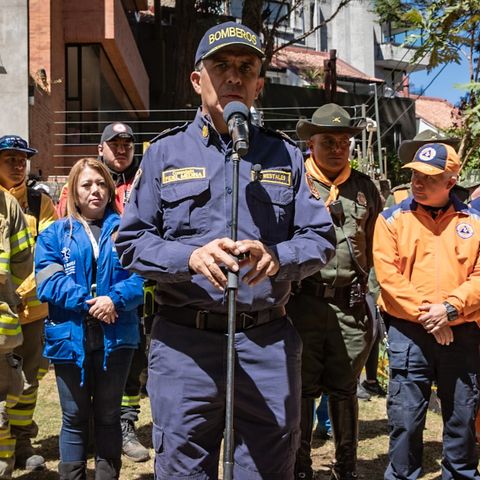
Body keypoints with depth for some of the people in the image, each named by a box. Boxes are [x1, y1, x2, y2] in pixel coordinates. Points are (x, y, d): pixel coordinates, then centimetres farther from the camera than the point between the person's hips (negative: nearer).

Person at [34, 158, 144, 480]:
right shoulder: (55, 233, 4)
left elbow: (140, 276, -5)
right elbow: (48, 281, -8)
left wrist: (115, 300, -22)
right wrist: (86, 303, -19)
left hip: (116, 337, 0)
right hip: (71, 338, 0)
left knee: (109, 415, 12)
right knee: (75, 417, 10)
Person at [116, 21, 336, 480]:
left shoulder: (284, 155, 10)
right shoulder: (165, 153, 6)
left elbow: (320, 237, 5)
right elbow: (131, 242, 1)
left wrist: (276, 257, -17)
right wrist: (191, 257, -18)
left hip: (268, 342, 1)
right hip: (184, 342, -1)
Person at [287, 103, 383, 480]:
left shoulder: (365, 188, 11)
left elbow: (375, 249, 15)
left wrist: (366, 296, 11)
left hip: (351, 305, 3)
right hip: (304, 302, -3)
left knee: (345, 389, 13)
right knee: (302, 388, 7)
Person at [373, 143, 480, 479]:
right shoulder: (393, 219, 1)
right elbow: (388, 274, -8)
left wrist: (449, 308, -14)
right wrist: (426, 315, -13)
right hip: (409, 332, -2)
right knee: (405, 417, 0)